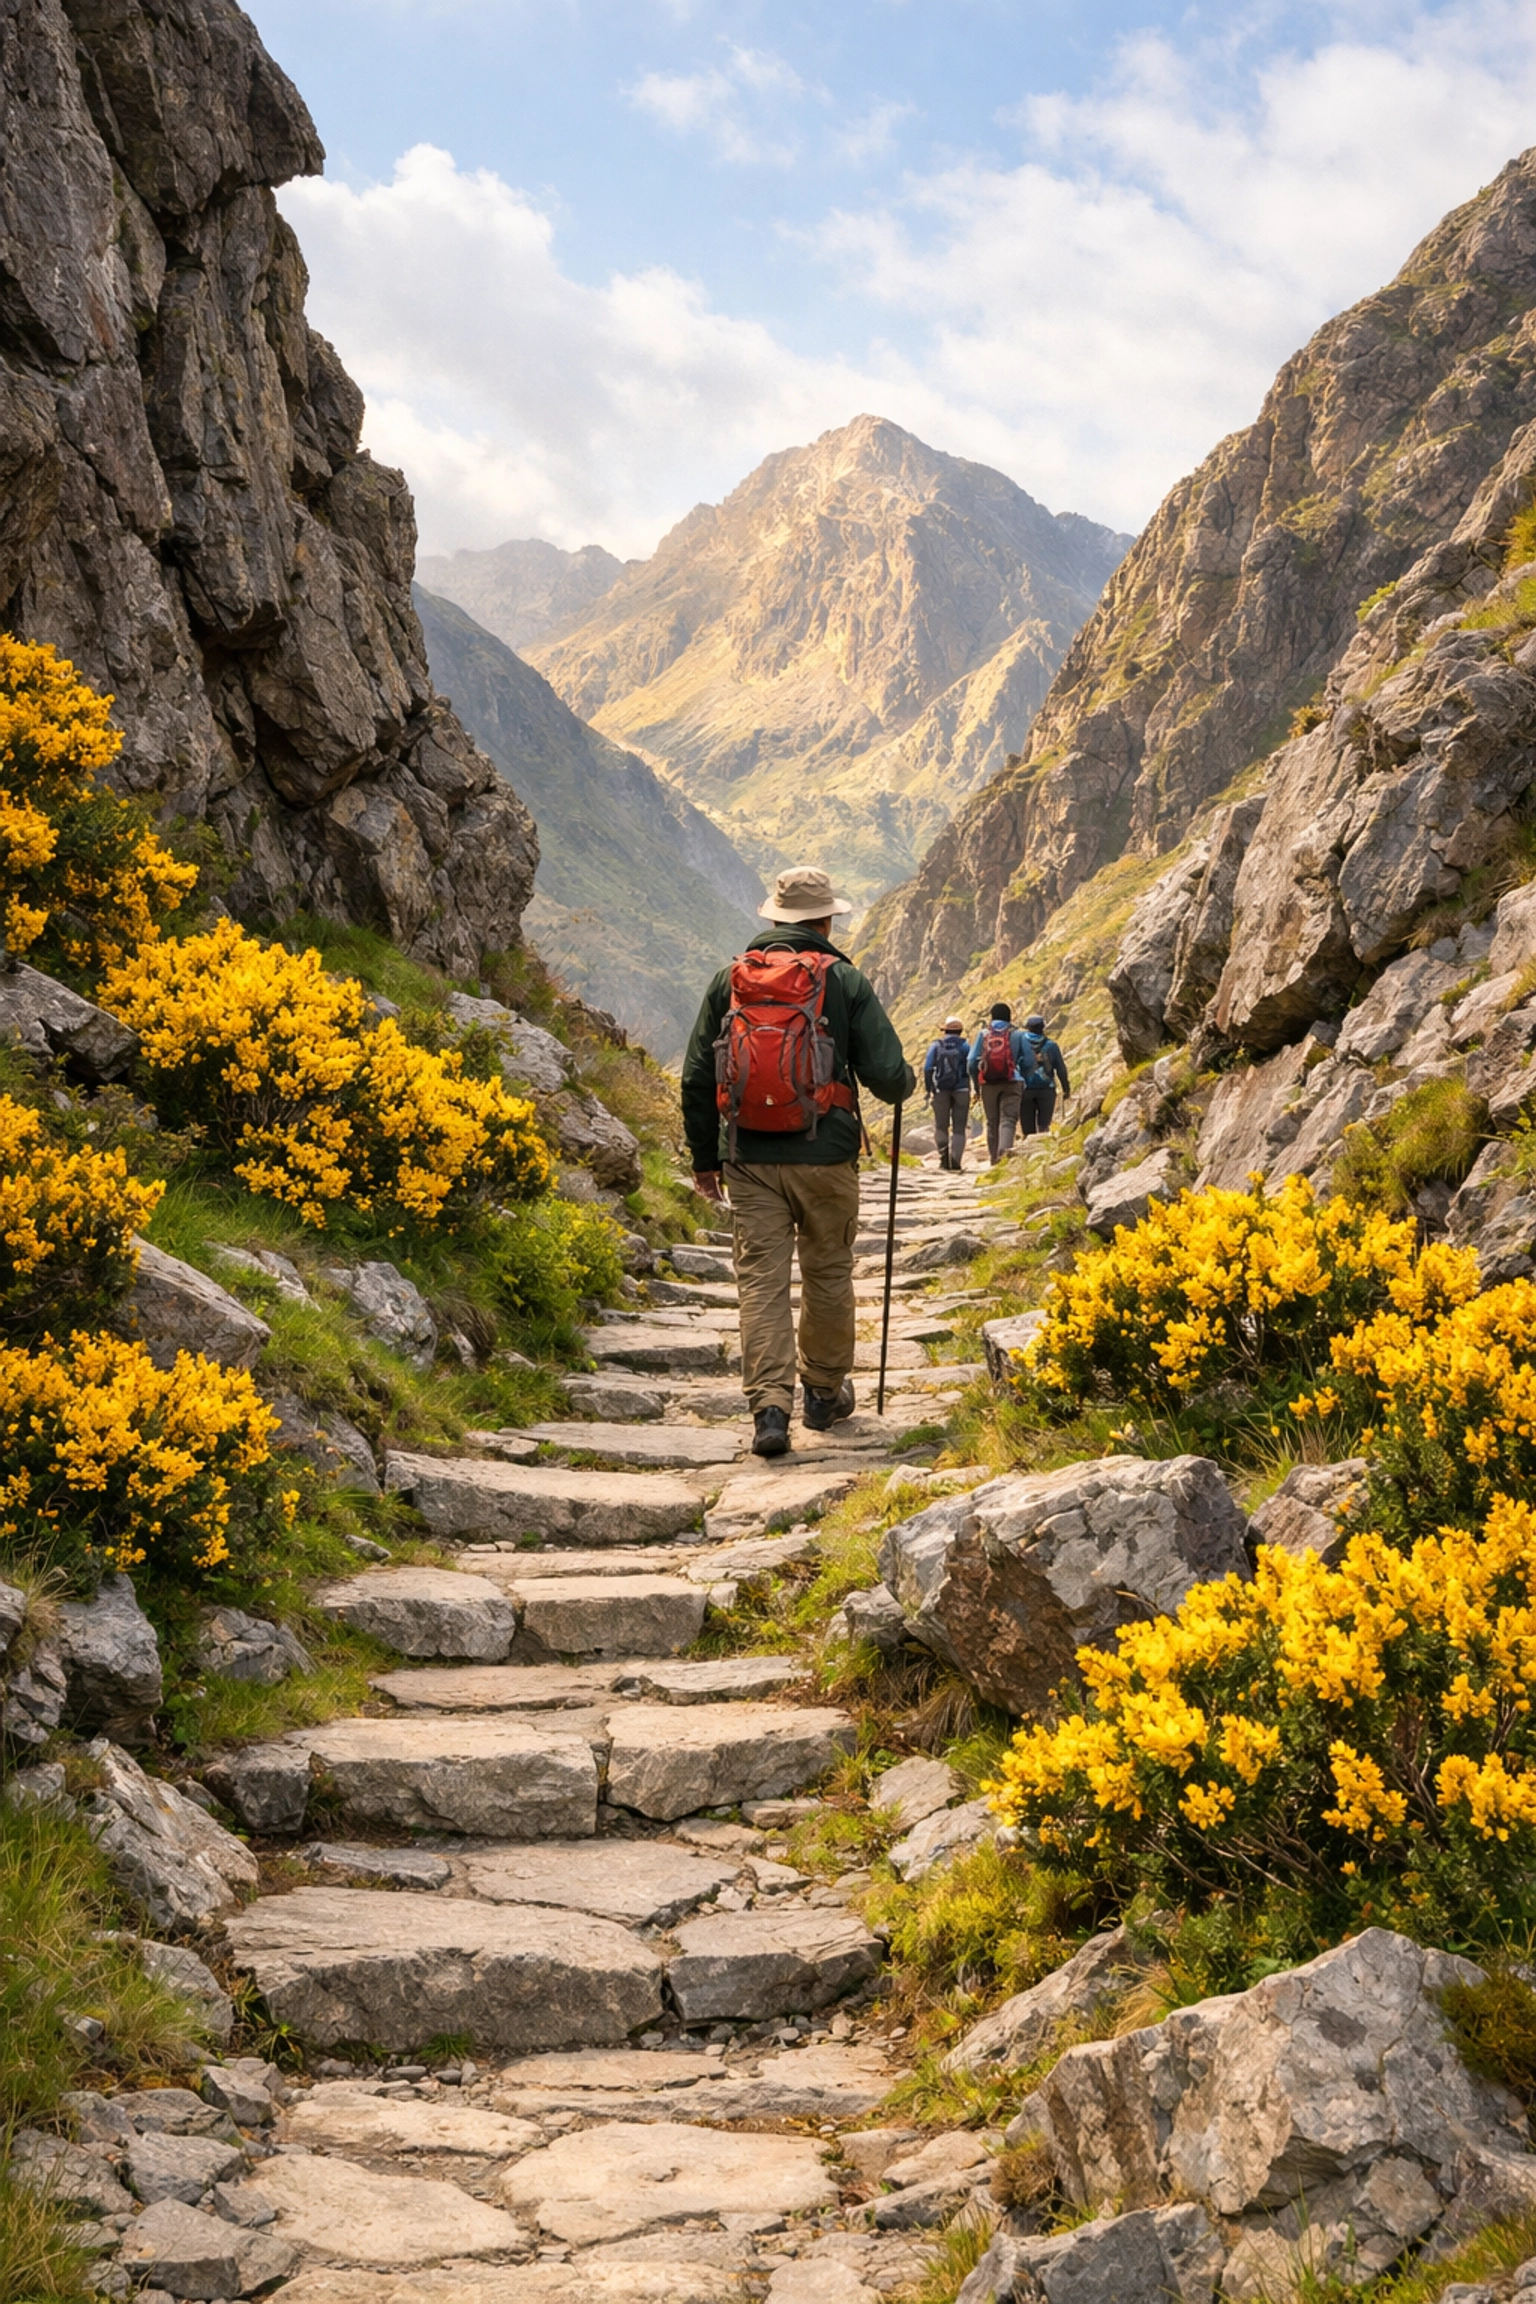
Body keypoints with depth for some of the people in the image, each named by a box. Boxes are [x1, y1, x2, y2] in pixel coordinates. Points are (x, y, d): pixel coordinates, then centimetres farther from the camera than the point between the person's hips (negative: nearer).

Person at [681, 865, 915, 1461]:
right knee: (828, 1274, 15)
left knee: (761, 1278, 2)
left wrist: (704, 1159, 15)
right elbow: (886, 1076, -7)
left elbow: (697, 1079, 7)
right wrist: (905, 1080, 18)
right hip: (824, 1158, -1)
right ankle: (824, 1393, 28)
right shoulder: (845, 981, -3)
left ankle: (769, 1407, -9)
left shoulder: (729, 980, 5)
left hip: (748, 1160, 2)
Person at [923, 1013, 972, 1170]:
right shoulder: (965, 1045, -1)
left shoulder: (936, 1045, 2)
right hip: (961, 1090, -1)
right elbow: (971, 1066, -8)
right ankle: (956, 1160, -4)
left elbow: (927, 1068, -3)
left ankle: (943, 1159, 4)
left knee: (941, 1126, 13)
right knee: (958, 1128, 5)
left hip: (940, 1090, 1)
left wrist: (929, 1088, 1)